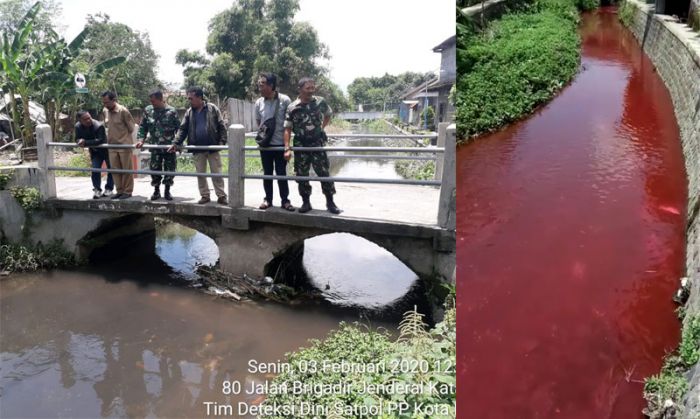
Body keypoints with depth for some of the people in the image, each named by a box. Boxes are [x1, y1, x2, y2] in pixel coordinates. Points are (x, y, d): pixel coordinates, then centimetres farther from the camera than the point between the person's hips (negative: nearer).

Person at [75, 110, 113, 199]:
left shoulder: (99, 126, -33)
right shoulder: (78, 127, -13)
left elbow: (100, 140, -39)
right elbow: (77, 139, -6)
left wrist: (85, 142, -42)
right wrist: (81, 141, -30)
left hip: (106, 149, -4)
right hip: (95, 152, 4)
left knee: (110, 169, 4)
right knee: (95, 169, -3)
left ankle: (108, 189, 18)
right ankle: (97, 190, 6)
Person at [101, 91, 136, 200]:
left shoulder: (123, 111, -13)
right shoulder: (105, 111, 6)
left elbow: (131, 126, -6)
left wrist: (125, 137, 3)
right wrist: (110, 137, 18)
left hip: (124, 145, -6)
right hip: (112, 145, 6)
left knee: (127, 169, 2)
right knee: (115, 169, 8)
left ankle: (127, 191, 9)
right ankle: (119, 191, 17)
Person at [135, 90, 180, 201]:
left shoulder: (171, 111, -7)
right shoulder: (148, 110, 2)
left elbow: (178, 128, -4)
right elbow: (142, 127, 9)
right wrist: (140, 139, -3)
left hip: (169, 146, -2)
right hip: (155, 146, 2)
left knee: (170, 169, 4)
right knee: (154, 169, 4)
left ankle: (167, 191, 19)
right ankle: (156, 191, 20)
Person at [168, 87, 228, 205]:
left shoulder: (212, 109, -2)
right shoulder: (189, 112, 7)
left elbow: (221, 126, -3)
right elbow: (182, 129, 5)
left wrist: (222, 141, -12)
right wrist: (175, 143, -6)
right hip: (197, 149, 4)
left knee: (217, 173, 1)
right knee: (200, 174, 9)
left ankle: (221, 196, 7)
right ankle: (205, 196, 19)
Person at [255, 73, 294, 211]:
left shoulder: (285, 100, -10)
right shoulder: (259, 102, 0)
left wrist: (287, 143, -3)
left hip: (280, 143, -3)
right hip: (265, 144, 3)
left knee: (281, 173, 4)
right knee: (267, 173, 10)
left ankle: (285, 200, 14)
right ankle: (267, 199, 21)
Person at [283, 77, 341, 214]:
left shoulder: (320, 102, -3)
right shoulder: (292, 107, -7)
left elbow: (328, 114, 19)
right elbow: (287, 129, -5)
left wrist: (321, 128, 9)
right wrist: (287, 149, -12)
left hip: (317, 143, 0)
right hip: (300, 145, 0)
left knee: (324, 173, -1)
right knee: (302, 175, 6)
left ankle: (330, 202, 9)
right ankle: (306, 202, 19)